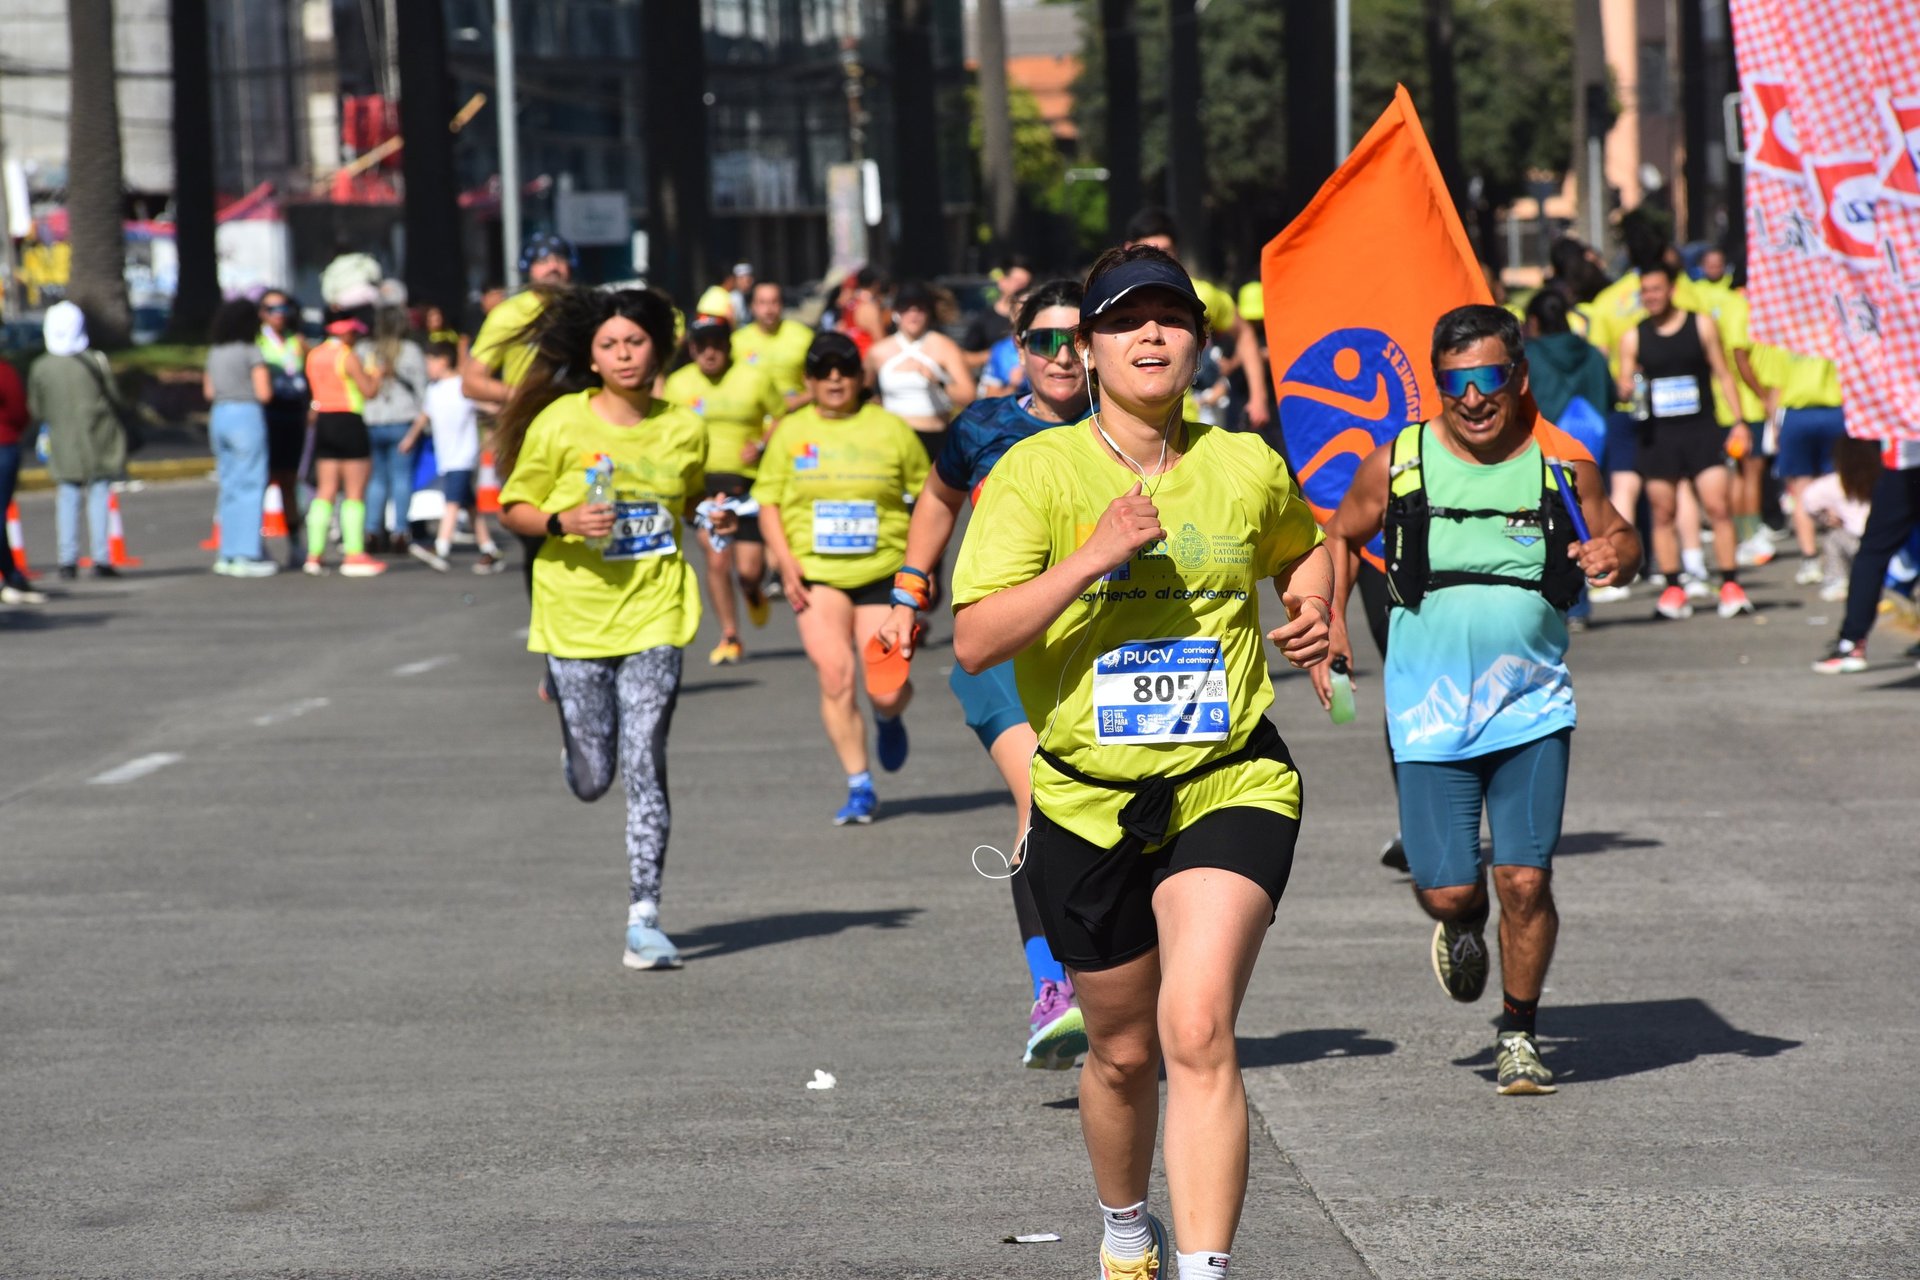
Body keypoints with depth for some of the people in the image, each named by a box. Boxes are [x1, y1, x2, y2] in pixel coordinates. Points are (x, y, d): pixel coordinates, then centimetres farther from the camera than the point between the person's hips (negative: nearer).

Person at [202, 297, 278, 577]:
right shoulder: (251, 351, -10)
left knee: (229, 488, 12)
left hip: (219, 417, 7)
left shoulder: (215, 352, 10)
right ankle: (246, 556, -6)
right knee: (251, 486, -3)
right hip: (247, 416, -7)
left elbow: (209, 392, 15)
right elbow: (264, 393, -13)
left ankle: (229, 554, 13)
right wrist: (267, 379, 6)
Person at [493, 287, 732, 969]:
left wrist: (714, 517, 0)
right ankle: (577, 748, 41)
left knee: (644, 765, -9)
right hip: (575, 612, -1)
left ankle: (643, 918, -3)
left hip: (653, 613, 1)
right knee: (591, 780, 3)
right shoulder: (560, 424, -7)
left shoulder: (684, 428, 3)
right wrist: (563, 522, -19)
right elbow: (514, 509, 0)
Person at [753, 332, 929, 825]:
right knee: (835, 676, -14)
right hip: (816, 575, 0)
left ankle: (888, 720, 34)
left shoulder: (890, 429, 4)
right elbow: (768, 502, 8)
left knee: (887, 689, -5)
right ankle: (859, 788, -3)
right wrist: (785, 562, -6)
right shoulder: (790, 432, 6)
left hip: (884, 574, 0)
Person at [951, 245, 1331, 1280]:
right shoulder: (1038, 472, -5)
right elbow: (973, 642, -15)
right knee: (1123, 1052, 16)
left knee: (1197, 1030, -21)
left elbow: (1301, 547, 27)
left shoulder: (1247, 467, 3)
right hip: (1087, 800, 1)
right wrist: (1094, 555, -24)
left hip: (1230, 786, -1)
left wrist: (1312, 612, 5)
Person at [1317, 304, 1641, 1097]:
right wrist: (1330, 620, 2)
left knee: (1526, 882, -8)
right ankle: (1461, 928, 36)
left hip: (1534, 709, 0)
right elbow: (1341, 537, 15)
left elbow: (1620, 536, 11)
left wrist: (1616, 554, -12)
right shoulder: (1396, 465, -2)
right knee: (1447, 891, -3)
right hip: (1431, 710, 0)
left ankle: (1519, 1035, 14)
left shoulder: (1561, 463, -1)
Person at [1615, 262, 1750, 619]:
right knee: (1662, 513, 2)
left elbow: (1722, 373, 7)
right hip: (1657, 434, 1)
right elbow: (1624, 386, 9)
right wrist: (1627, 391, -16)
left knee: (1718, 506, -10)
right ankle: (1673, 589, 10)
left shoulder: (1701, 325, 5)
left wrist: (1738, 422, 0)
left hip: (1702, 429, -1)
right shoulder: (1633, 337, 7)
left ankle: (1731, 586, -6)